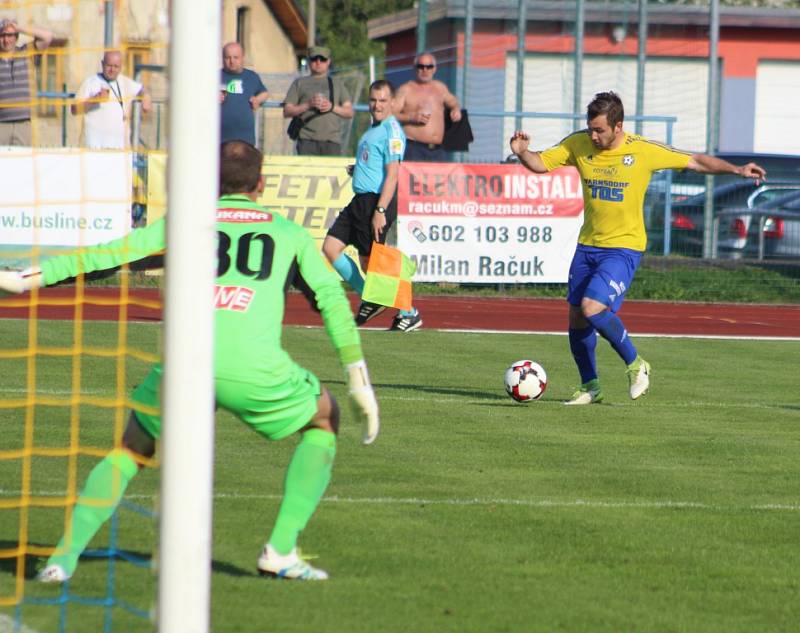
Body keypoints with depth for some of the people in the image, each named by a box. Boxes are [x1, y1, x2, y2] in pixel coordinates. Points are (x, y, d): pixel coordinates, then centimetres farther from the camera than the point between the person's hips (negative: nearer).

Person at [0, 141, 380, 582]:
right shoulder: (288, 232, 24)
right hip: (254, 368, -1)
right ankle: (281, 551, 15)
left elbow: (109, 255, 14)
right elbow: (331, 297, 18)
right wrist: (359, 379, 20)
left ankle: (65, 555, 3)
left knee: (130, 448, 24)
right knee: (323, 419, 27)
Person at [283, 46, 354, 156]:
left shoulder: (337, 83, 21)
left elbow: (350, 112, 15)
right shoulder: (300, 83, 17)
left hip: (332, 140, 1)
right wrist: (307, 105, -7)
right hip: (307, 141, -1)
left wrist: (332, 107, -4)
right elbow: (287, 112, 8)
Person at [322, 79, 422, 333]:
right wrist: (357, 169, 12)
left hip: (377, 200, -10)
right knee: (330, 247, 6)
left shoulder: (391, 131, -13)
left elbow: (392, 173, -20)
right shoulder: (373, 130, 17)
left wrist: (380, 210, -24)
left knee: (370, 260, -5)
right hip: (360, 199, 10)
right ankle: (369, 300, 15)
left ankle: (408, 313, 6)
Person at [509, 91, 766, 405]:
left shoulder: (644, 151, -12)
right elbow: (540, 164, 2)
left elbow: (696, 162, -3)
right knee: (576, 318, 6)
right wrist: (522, 152, -19)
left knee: (592, 307, -21)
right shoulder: (578, 144, -3)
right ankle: (590, 387, 24)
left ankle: (635, 365, -1)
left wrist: (736, 169, -12)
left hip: (624, 247, -5)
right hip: (587, 245, 5)